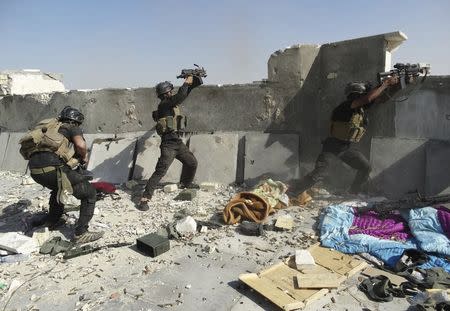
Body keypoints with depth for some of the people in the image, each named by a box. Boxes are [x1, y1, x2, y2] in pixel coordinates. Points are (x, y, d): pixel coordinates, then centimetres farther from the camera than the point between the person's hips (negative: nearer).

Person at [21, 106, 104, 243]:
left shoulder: (52, 127, 31)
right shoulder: (73, 128, 12)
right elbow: (80, 144, -9)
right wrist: (84, 157, 10)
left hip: (34, 169, 8)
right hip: (52, 167, -8)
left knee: (59, 187, 38)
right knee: (89, 193, 5)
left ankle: (52, 220, 46)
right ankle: (81, 233, 3)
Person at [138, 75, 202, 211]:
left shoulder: (171, 102, 14)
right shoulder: (164, 104, -12)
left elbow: (182, 95, 27)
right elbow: (180, 96, -25)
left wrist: (191, 84, 12)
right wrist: (186, 82, -9)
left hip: (177, 142, 9)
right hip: (168, 144, -9)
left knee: (192, 163, 20)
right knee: (160, 172, -13)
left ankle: (185, 183, 43)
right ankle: (145, 198, -8)